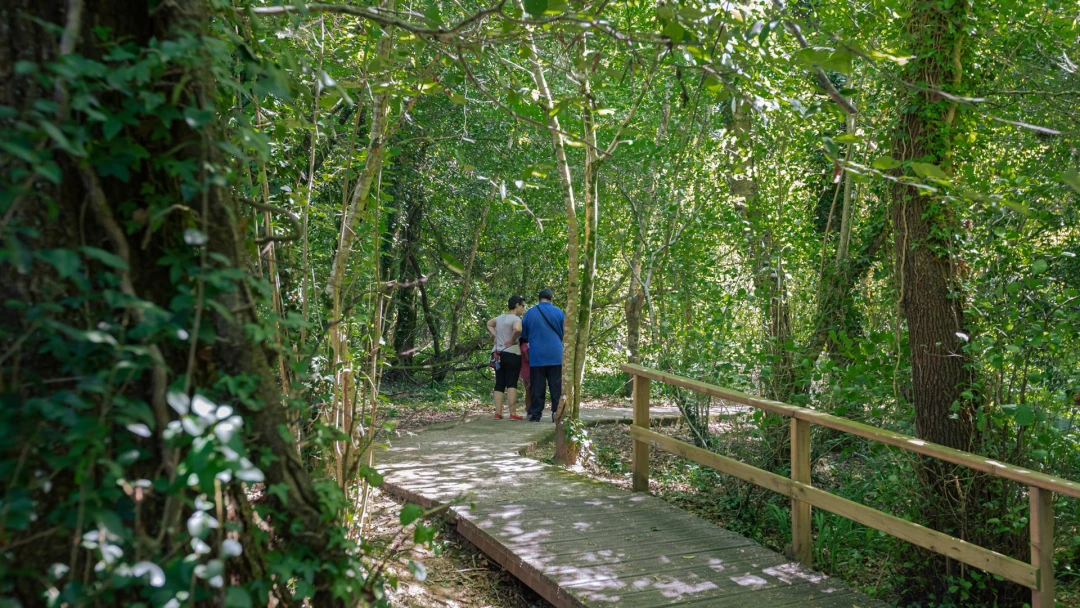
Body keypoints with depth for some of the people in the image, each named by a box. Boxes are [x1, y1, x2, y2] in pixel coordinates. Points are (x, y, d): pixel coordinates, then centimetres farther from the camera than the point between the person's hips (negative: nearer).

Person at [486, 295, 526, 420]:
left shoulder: (500, 318, 14)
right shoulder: (516, 319, -11)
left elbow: (489, 324, 33)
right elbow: (518, 329, -33)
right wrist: (513, 340, -16)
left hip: (498, 354, 7)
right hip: (511, 354, -7)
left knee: (499, 384, 7)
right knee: (512, 383, -7)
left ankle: (498, 413, 5)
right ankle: (512, 414, -10)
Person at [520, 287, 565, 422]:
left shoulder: (530, 313, 1)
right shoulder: (558, 312, 1)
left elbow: (523, 335, 10)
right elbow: (564, 334, 9)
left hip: (536, 356, 0)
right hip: (555, 355, 0)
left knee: (537, 386, 4)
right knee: (556, 386, 2)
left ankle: (535, 414, 3)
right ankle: (557, 412, -3)